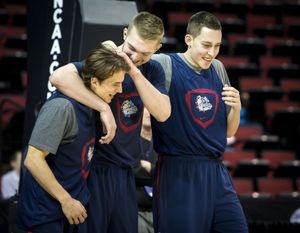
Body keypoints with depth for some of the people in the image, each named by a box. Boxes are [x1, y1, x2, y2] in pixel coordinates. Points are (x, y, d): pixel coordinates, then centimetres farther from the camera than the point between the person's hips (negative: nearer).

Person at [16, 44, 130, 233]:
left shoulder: (90, 105, 4)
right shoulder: (62, 107, -22)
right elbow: (33, 160, -24)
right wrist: (66, 200, -19)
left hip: (74, 205, 8)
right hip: (46, 214, -8)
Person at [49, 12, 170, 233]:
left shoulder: (152, 71, 5)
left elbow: (162, 113, -11)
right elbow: (59, 77, -31)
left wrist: (135, 72, -22)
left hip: (125, 171, 6)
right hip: (95, 169, -5)